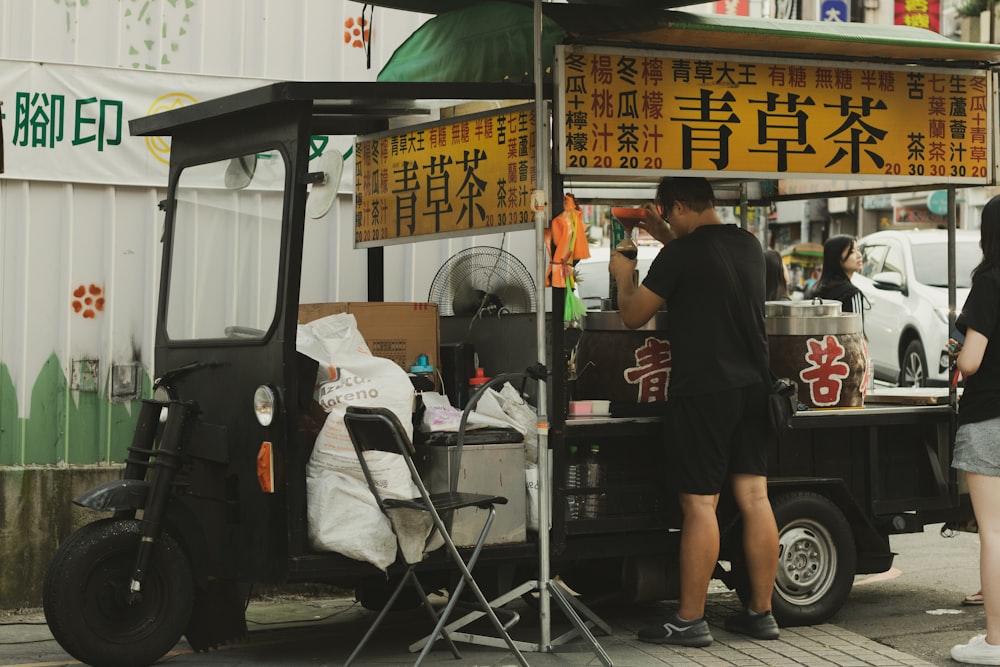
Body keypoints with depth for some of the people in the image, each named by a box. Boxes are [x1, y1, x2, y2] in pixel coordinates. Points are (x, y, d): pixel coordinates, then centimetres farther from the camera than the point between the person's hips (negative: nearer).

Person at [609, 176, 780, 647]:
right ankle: (760, 612, 14)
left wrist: (624, 276, 14)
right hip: (752, 390, 7)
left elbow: (632, 316, -4)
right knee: (754, 498, 8)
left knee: (700, 503, -4)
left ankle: (689, 621, 1)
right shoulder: (749, 245, 10)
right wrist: (666, 238, 30)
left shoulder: (681, 254, -12)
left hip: (702, 392, -7)